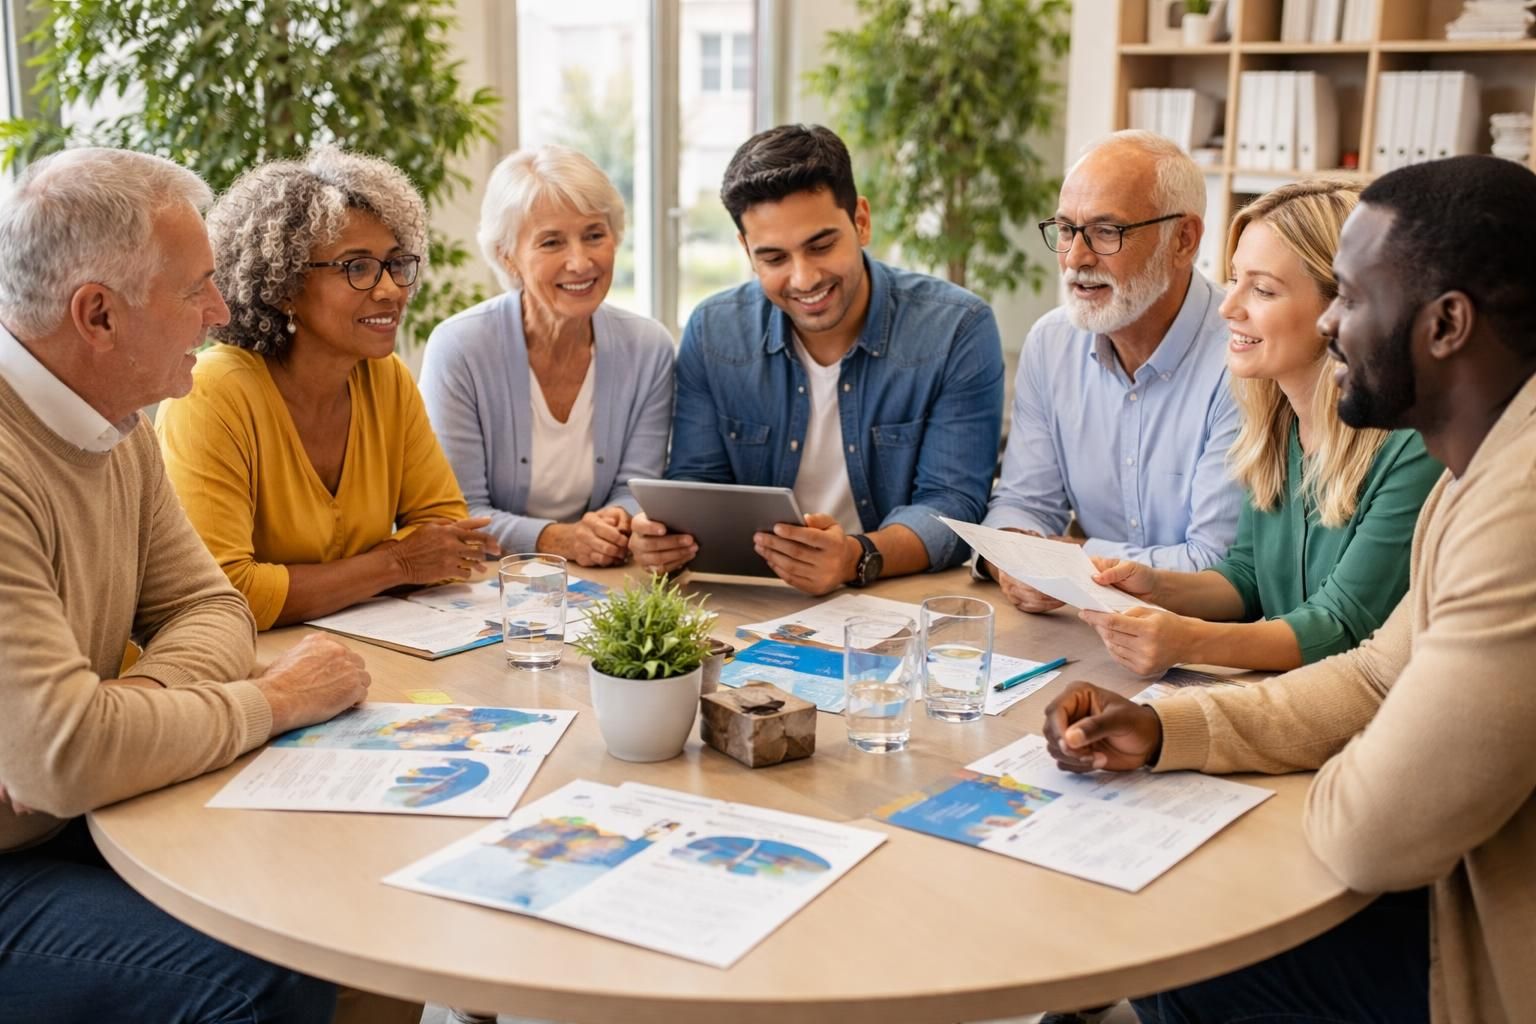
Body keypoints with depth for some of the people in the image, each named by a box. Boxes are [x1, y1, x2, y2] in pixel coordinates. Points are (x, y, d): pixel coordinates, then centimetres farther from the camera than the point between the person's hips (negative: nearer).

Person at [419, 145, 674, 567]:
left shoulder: (649, 348, -1)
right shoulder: (457, 347, -10)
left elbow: (636, 488, 2)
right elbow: (457, 515, -10)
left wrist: (622, 522, -21)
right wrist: (556, 540, -26)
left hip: (604, 583, 4)